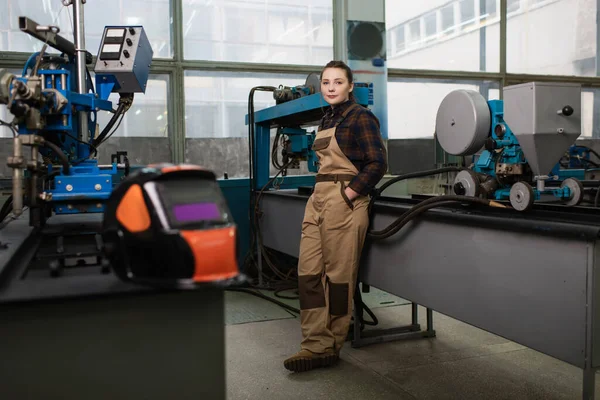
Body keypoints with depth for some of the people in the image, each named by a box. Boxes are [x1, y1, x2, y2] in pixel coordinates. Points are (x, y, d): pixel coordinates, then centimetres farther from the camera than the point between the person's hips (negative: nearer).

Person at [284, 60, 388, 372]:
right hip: (317, 200, 8)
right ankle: (316, 345, 10)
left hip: (344, 202, -8)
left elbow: (377, 163, -13)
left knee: (339, 274, 0)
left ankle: (331, 346, 13)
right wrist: (320, 193, 14)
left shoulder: (360, 117, -5)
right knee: (308, 273, 3)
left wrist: (348, 194, -15)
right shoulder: (326, 119, 18)